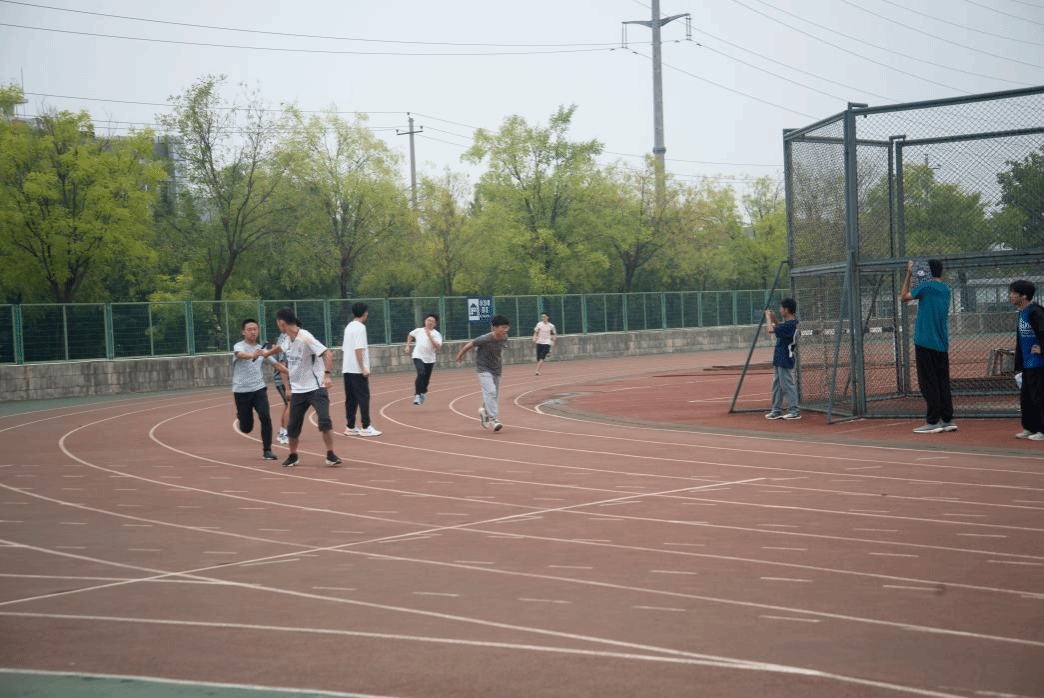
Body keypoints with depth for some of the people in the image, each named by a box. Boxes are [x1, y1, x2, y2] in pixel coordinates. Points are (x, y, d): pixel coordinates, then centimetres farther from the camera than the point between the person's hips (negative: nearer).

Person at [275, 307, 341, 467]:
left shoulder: (305, 338, -18)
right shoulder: (288, 340, 5)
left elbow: (328, 354, -24)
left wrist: (327, 374, -35)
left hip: (316, 387, -7)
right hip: (297, 390, 7)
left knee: (324, 420, -18)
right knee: (293, 426, 6)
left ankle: (330, 454, -8)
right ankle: (293, 456, 24)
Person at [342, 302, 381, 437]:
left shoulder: (348, 327, 15)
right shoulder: (360, 327, -12)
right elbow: (358, 349, -19)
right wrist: (363, 368, -19)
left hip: (347, 369, 9)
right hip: (357, 370, -9)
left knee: (351, 399, 10)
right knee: (363, 397, -6)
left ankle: (350, 427, 11)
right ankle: (366, 427, -8)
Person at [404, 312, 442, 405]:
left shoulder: (436, 334, -1)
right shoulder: (418, 331, 6)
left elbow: (437, 346, -18)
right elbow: (410, 335, 28)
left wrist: (429, 336, -20)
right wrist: (407, 346, 20)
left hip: (430, 359, 1)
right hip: (418, 357, -1)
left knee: (426, 379, 6)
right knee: (421, 373, -26)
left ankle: (422, 394, 36)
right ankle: (417, 395, -24)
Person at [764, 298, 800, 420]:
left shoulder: (790, 324, -21)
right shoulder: (789, 322, 9)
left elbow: (771, 330, -27)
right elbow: (780, 328, 30)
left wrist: (769, 318, -11)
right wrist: (774, 319, 16)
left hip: (785, 361, -10)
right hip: (779, 360, 10)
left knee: (787, 385, -6)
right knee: (777, 386, 16)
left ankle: (794, 411, -2)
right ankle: (777, 411, 23)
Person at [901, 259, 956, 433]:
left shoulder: (926, 286, -10)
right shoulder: (946, 290, 12)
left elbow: (904, 297, 2)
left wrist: (908, 275, 11)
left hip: (926, 342, -7)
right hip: (942, 344, 7)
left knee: (928, 383, -4)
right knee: (943, 383, 10)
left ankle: (933, 421, -6)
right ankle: (947, 420, 11)